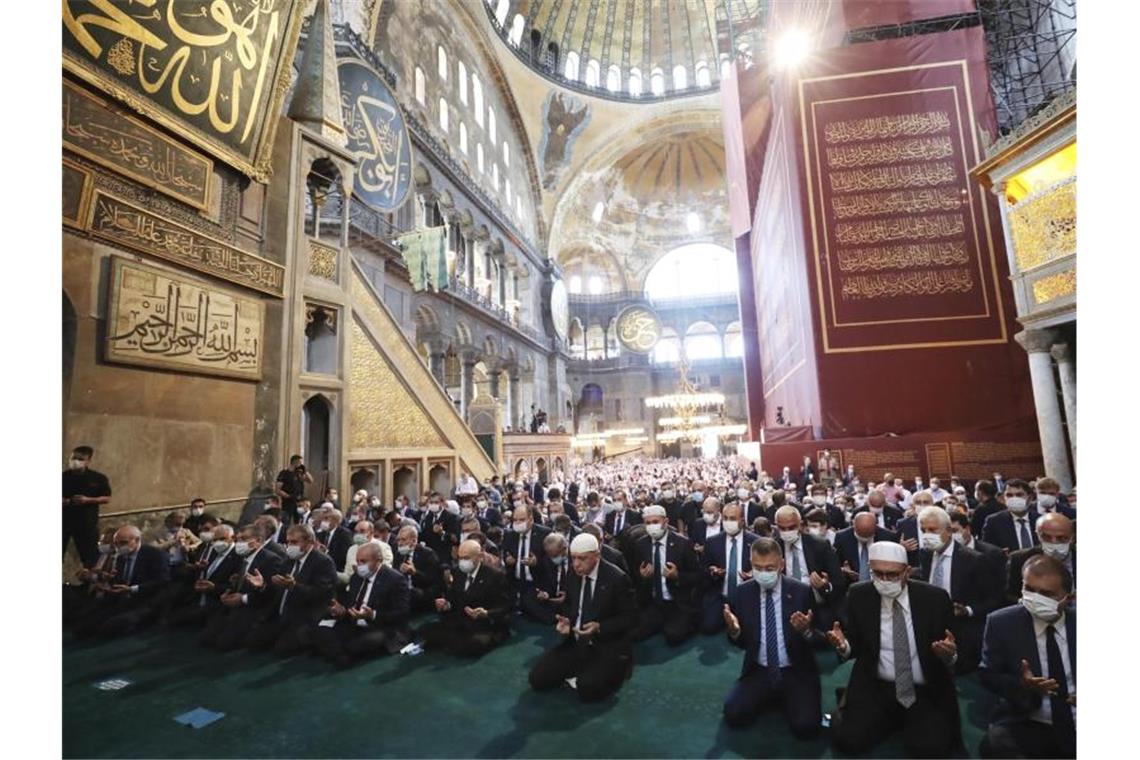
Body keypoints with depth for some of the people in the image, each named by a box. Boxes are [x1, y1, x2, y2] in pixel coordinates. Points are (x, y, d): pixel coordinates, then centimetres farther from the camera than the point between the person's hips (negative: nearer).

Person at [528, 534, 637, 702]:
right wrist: (564, 620, -7)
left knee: (587, 689, -28)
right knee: (538, 679, -7)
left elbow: (629, 617, -12)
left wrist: (600, 627, -26)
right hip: (575, 642, 6)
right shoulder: (573, 575, 1)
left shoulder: (617, 578, -17)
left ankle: (618, 667, 2)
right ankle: (581, 669, 14)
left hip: (607, 645, -5)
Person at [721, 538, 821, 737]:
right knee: (733, 715, -16)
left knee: (805, 727, -23)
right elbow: (742, 642, 3)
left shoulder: (802, 591, -9)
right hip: (758, 671, 2)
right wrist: (734, 630, -20)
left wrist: (806, 630, -27)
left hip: (796, 672, -1)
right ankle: (771, 695, 14)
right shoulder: (743, 593, -3)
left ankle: (784, 698, 12)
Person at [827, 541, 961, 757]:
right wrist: (843, 645, -22)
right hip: (874, 688, 0)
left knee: (931, 747, -23)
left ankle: (908, 721, 12)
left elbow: (954, 653, -1)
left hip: (927, 692, 0)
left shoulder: (934, 598, -8)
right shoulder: (859, 596, -6)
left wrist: (949, 654, -25)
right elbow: (854, 646, 2)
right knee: (848, 740, -16)